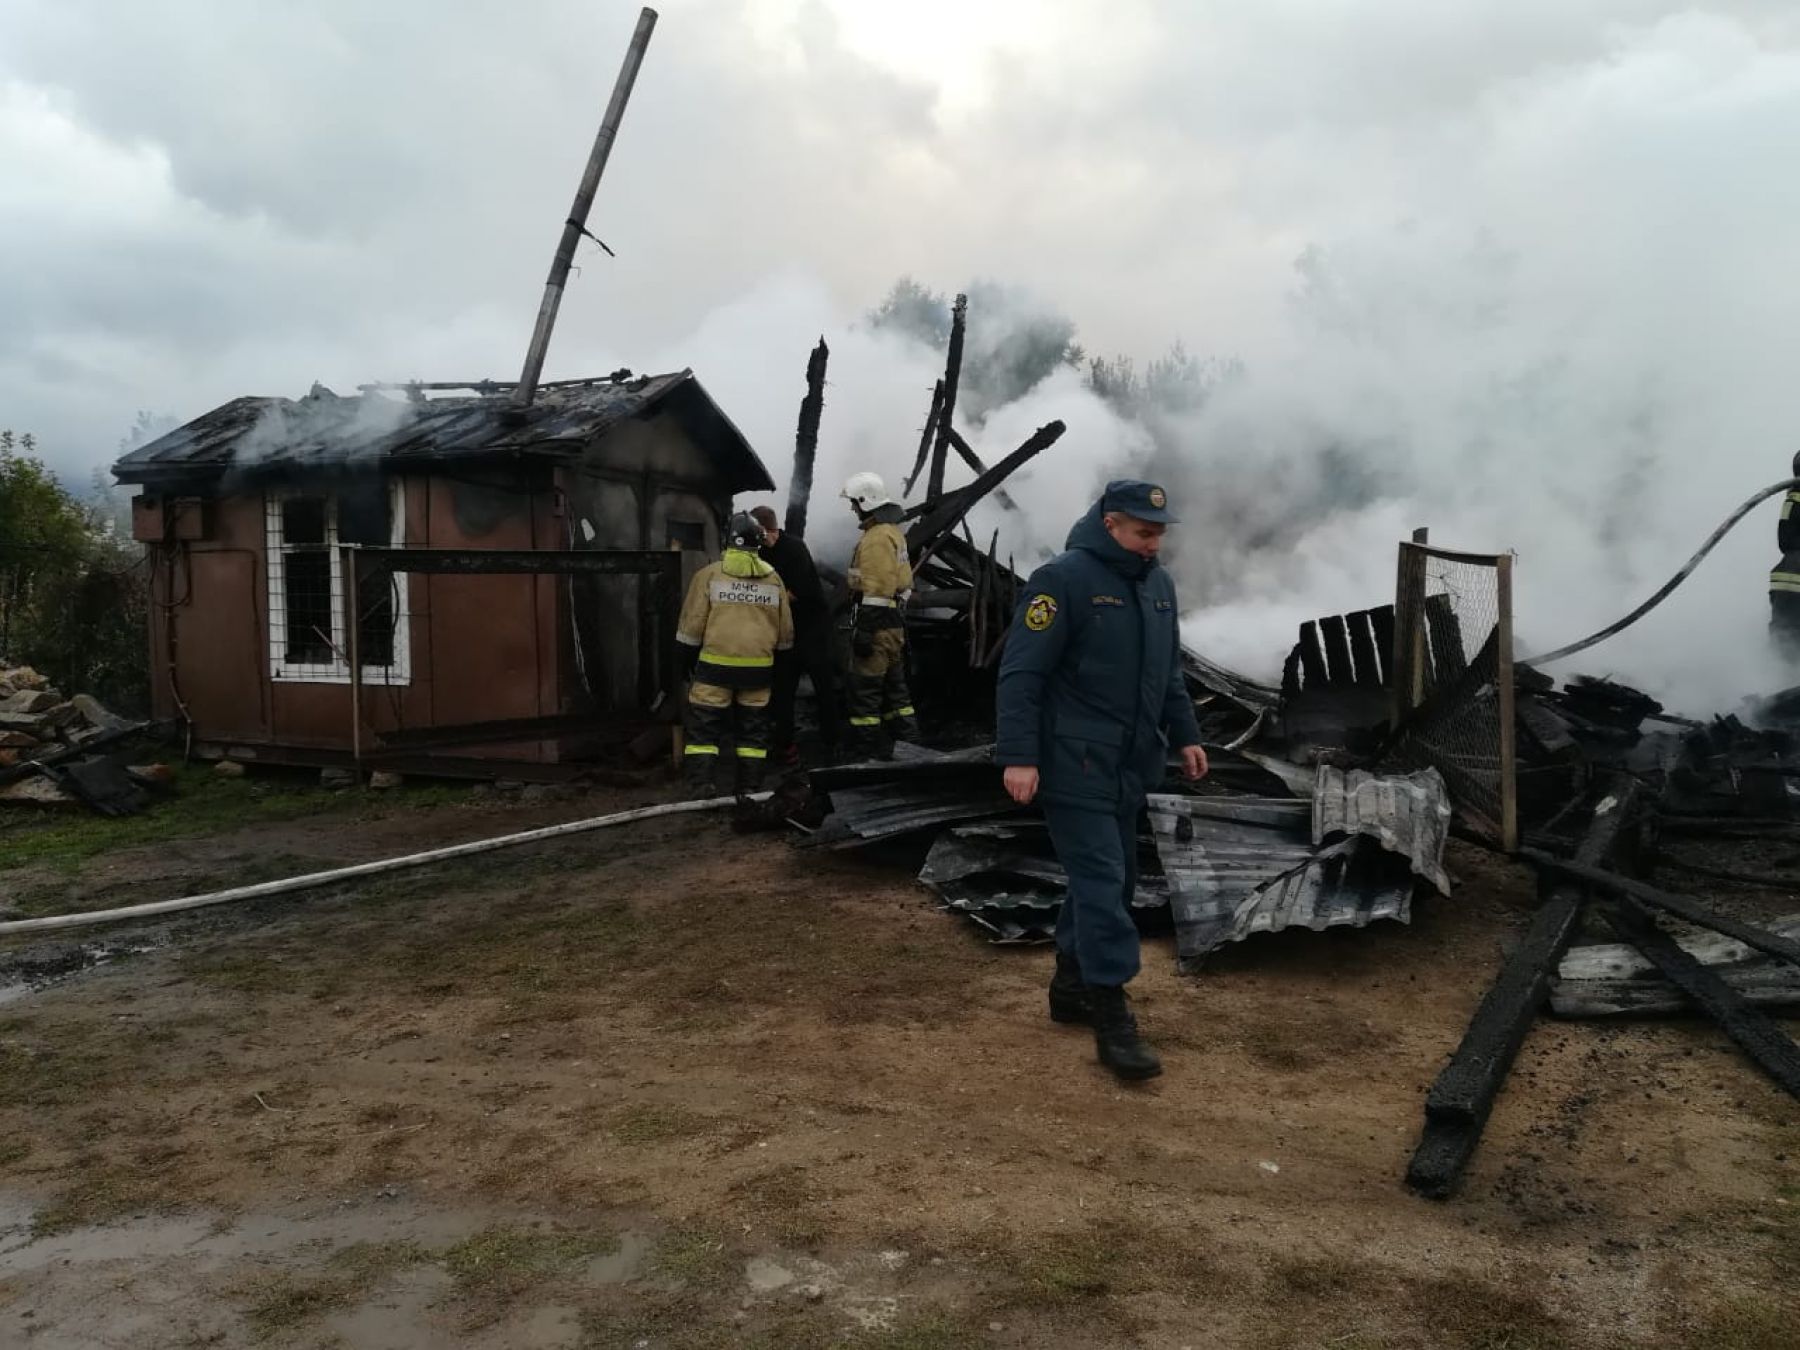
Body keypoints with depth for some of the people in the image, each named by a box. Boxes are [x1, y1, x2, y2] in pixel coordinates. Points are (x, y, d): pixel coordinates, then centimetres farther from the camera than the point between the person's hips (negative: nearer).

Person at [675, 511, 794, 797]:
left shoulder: (709, 575, -3)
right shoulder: (773, 578, 8)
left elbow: (692, 624, -3)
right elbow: (785, 628, 13)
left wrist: (687, 660, 8)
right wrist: (779, 659, 25)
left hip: (716, 664, -3)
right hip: (759, 667, 3)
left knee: (704, 727, 2)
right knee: (753, 728, 11)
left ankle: (700, 789, -5)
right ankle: (749, 789, 13)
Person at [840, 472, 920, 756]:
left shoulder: (877, 537, -15)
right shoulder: (892, 531, 17)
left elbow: (876, 589, -21)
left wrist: (864, 630, -22)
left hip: (877, 623, -10)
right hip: (894, 621, 10)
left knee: (864, 688, -5)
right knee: (894, 685, 16)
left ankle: (866, 750, -1)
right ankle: (909, 743, 21)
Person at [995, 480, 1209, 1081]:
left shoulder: (1158, 583, 12)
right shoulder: (1062, 579, -13)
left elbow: (1169, 671, 22)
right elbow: (1021, 673, -16)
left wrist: (1183, 735, 16)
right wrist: (1019, 757, -20)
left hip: (1129, 764, 8)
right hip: (1074, 765, -8)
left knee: (1114, 878, 14)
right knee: (1101, 881, -9)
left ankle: (1072, 985, 28)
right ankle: (1111, 1015, -3)